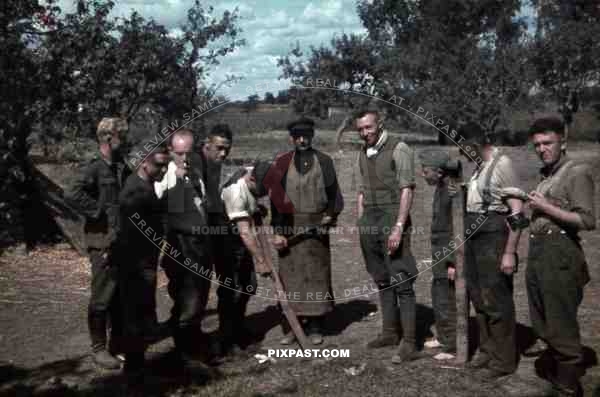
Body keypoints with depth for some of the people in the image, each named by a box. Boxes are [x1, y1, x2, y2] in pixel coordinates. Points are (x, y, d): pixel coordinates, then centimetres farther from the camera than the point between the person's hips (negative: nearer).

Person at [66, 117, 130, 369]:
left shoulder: (121, 168, 11)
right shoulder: (95, 168, -12)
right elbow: (73, 193, -28)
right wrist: (97, 212, -20)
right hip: (103, 242, -8)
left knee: (121, 295, 15)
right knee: (102, 297, 0)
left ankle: (118, 343, 28)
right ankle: (99, 349, 11)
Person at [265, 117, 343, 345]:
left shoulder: (323, 161, 6)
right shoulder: (282, 163, 4)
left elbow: (333, 192, 8)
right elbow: (276, 198, 1)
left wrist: (330, 215, -8)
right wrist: (277, 231, -5)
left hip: (317, 227, 1)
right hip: (290, 228, 0)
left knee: (317, 275, 5)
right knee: (290, 276, 2)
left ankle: (315, 327, 15)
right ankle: (289, 328, 11)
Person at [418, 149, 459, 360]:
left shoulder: (454, 191, -21)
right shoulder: (441, 189, 8)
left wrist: (452, 262, -20)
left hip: (449, 256, -10)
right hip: (440, 255, 10)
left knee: (447, 301, -1)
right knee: (437, 296, 20)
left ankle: (454, 347, 11)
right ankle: (443, 337, 36)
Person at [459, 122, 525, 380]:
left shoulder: (501, 164, -13)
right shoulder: (479, 166, 11)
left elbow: (517, 212, -16)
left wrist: (510, 252, -19)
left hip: (493, 240, -8)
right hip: (474, 239, 8)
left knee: (496, 301, 0)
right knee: (479, 299, 16)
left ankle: (503, 360, 13)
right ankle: (487, 350, 31)